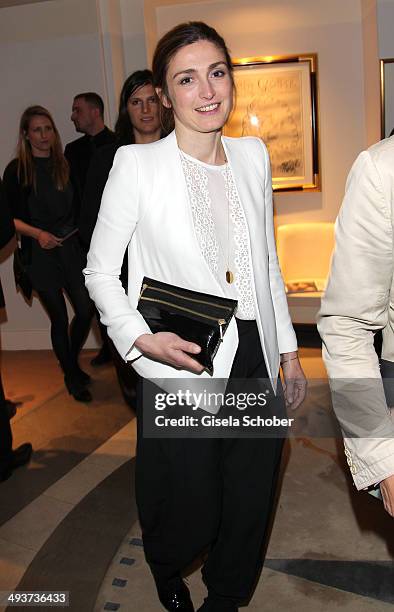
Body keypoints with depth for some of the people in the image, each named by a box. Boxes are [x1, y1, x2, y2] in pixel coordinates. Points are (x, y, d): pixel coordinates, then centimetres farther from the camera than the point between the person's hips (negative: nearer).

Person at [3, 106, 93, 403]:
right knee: (59, 318, 3)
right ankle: (71, 377, 23)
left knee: (86, 309, 1)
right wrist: (37, 234, -20)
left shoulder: (64, 164, 8)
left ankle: (73, 361, 29)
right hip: (39, 254, -4)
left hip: (70, 248, 4)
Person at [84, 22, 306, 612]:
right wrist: (142, 338, -19)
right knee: (189, 514, 13)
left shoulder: (253, 155, 4)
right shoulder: (136, 164, -10)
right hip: (182, 374, -4)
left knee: (250, 507, 18)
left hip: (256, 362, 5)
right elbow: (99, 270, -4)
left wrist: (288, 349, 11)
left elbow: (267, 261, 11)